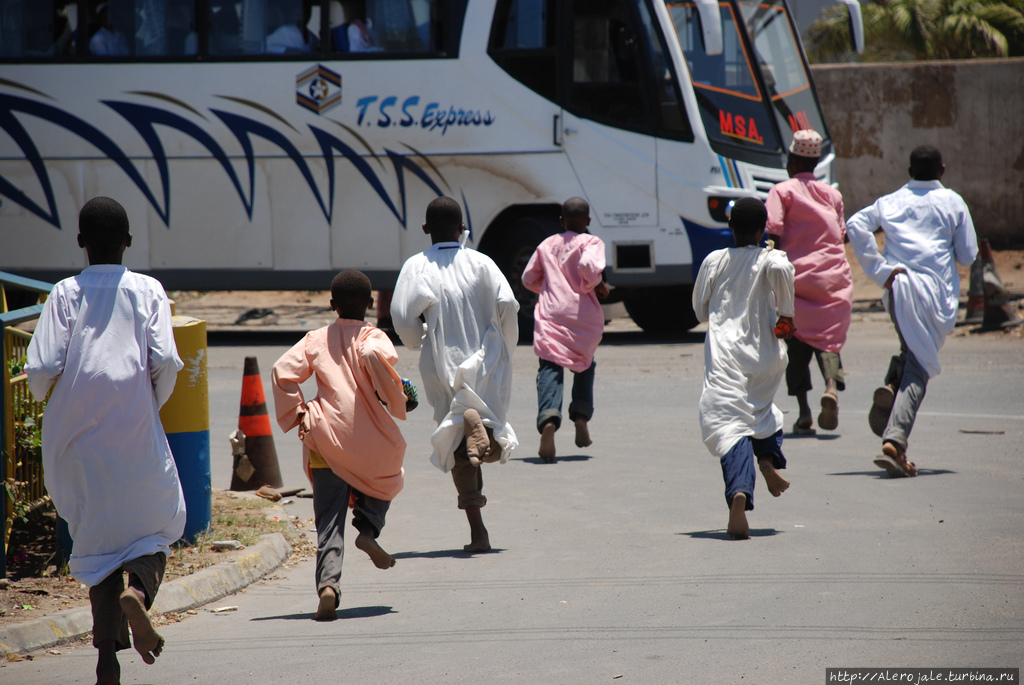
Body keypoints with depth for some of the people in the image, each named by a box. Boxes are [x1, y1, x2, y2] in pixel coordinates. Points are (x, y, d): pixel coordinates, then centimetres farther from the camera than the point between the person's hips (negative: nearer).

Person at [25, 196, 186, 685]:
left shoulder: (65, 294, 0)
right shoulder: (148, 291, 1)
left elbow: (41, 367, -8)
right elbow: (165, 361, -9)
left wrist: (42, 391, 14)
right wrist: (153, 404, 9)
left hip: (78, 436, 1)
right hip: (136, 433, -1)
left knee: (97, 535, 9)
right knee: (156, 522, 16)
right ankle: (138, 587, -16)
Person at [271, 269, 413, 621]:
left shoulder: (316, 340, 11)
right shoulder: (372, 337, 1)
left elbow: (283, 371, 0)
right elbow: (375, 356, -22)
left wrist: (296, 414, 8)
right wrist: (396, 400, -9)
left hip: (326, 438, 2)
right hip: (369, 439, -2)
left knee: (328, 524, 2)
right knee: (386, 479, 31)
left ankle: (328, 583, -20)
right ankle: (368, 528, 4)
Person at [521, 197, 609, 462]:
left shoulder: (547, 245, 14)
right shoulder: (591, 243, 1)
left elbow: (529, 278, 19)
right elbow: (589, 267, -19)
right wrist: (598, 285, -1)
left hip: (550, 314, 1)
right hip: (582, 315, -1)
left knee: (551, 367, -10)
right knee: (585, 364, 23)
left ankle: (548, 420, -35)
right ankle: (581, 416, 6)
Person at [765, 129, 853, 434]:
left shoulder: (782, 192, 1)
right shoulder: (832, 194, 14)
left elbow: (774, 234, -9)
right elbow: (841, 236, 17)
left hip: (798, 274, -2)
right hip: (834, 277, 2)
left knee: (797, 343, 5)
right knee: (829, 337, 6)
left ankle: (804, 412, -3)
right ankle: (832, 385, -25)